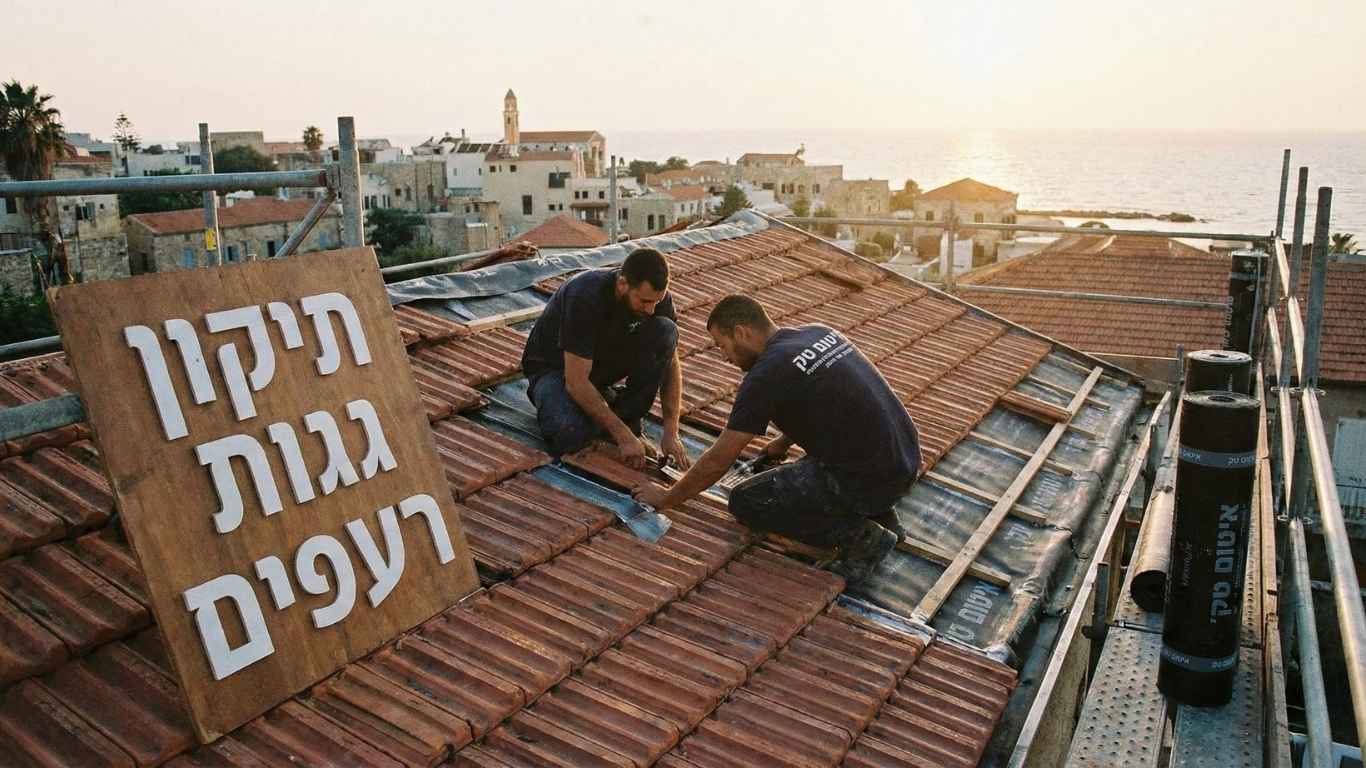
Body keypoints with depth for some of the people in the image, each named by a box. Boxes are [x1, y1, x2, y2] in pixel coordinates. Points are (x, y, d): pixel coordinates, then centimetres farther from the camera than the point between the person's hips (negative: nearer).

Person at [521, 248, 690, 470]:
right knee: (569, 434, -36)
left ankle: (626, 418, -8)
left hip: (608, 358, 5)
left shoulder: (656, 296, -19)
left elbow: (671, 364, -10)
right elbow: (576, 382, -34)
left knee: (665, 331, -24)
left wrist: (671, 433, -20)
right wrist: (623, 436, -33)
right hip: (554, 367, -5)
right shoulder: (585, 297, -36)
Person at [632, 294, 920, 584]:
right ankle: (878, 514, 18)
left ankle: (860, 536, -2)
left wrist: (666, 498, 6)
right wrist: (782, 443, 35)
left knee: (746, 502, 1)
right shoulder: (821, 333, 9)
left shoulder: (765, 375, -14)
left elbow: (718, 460, -8)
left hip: (871, 480, -9)